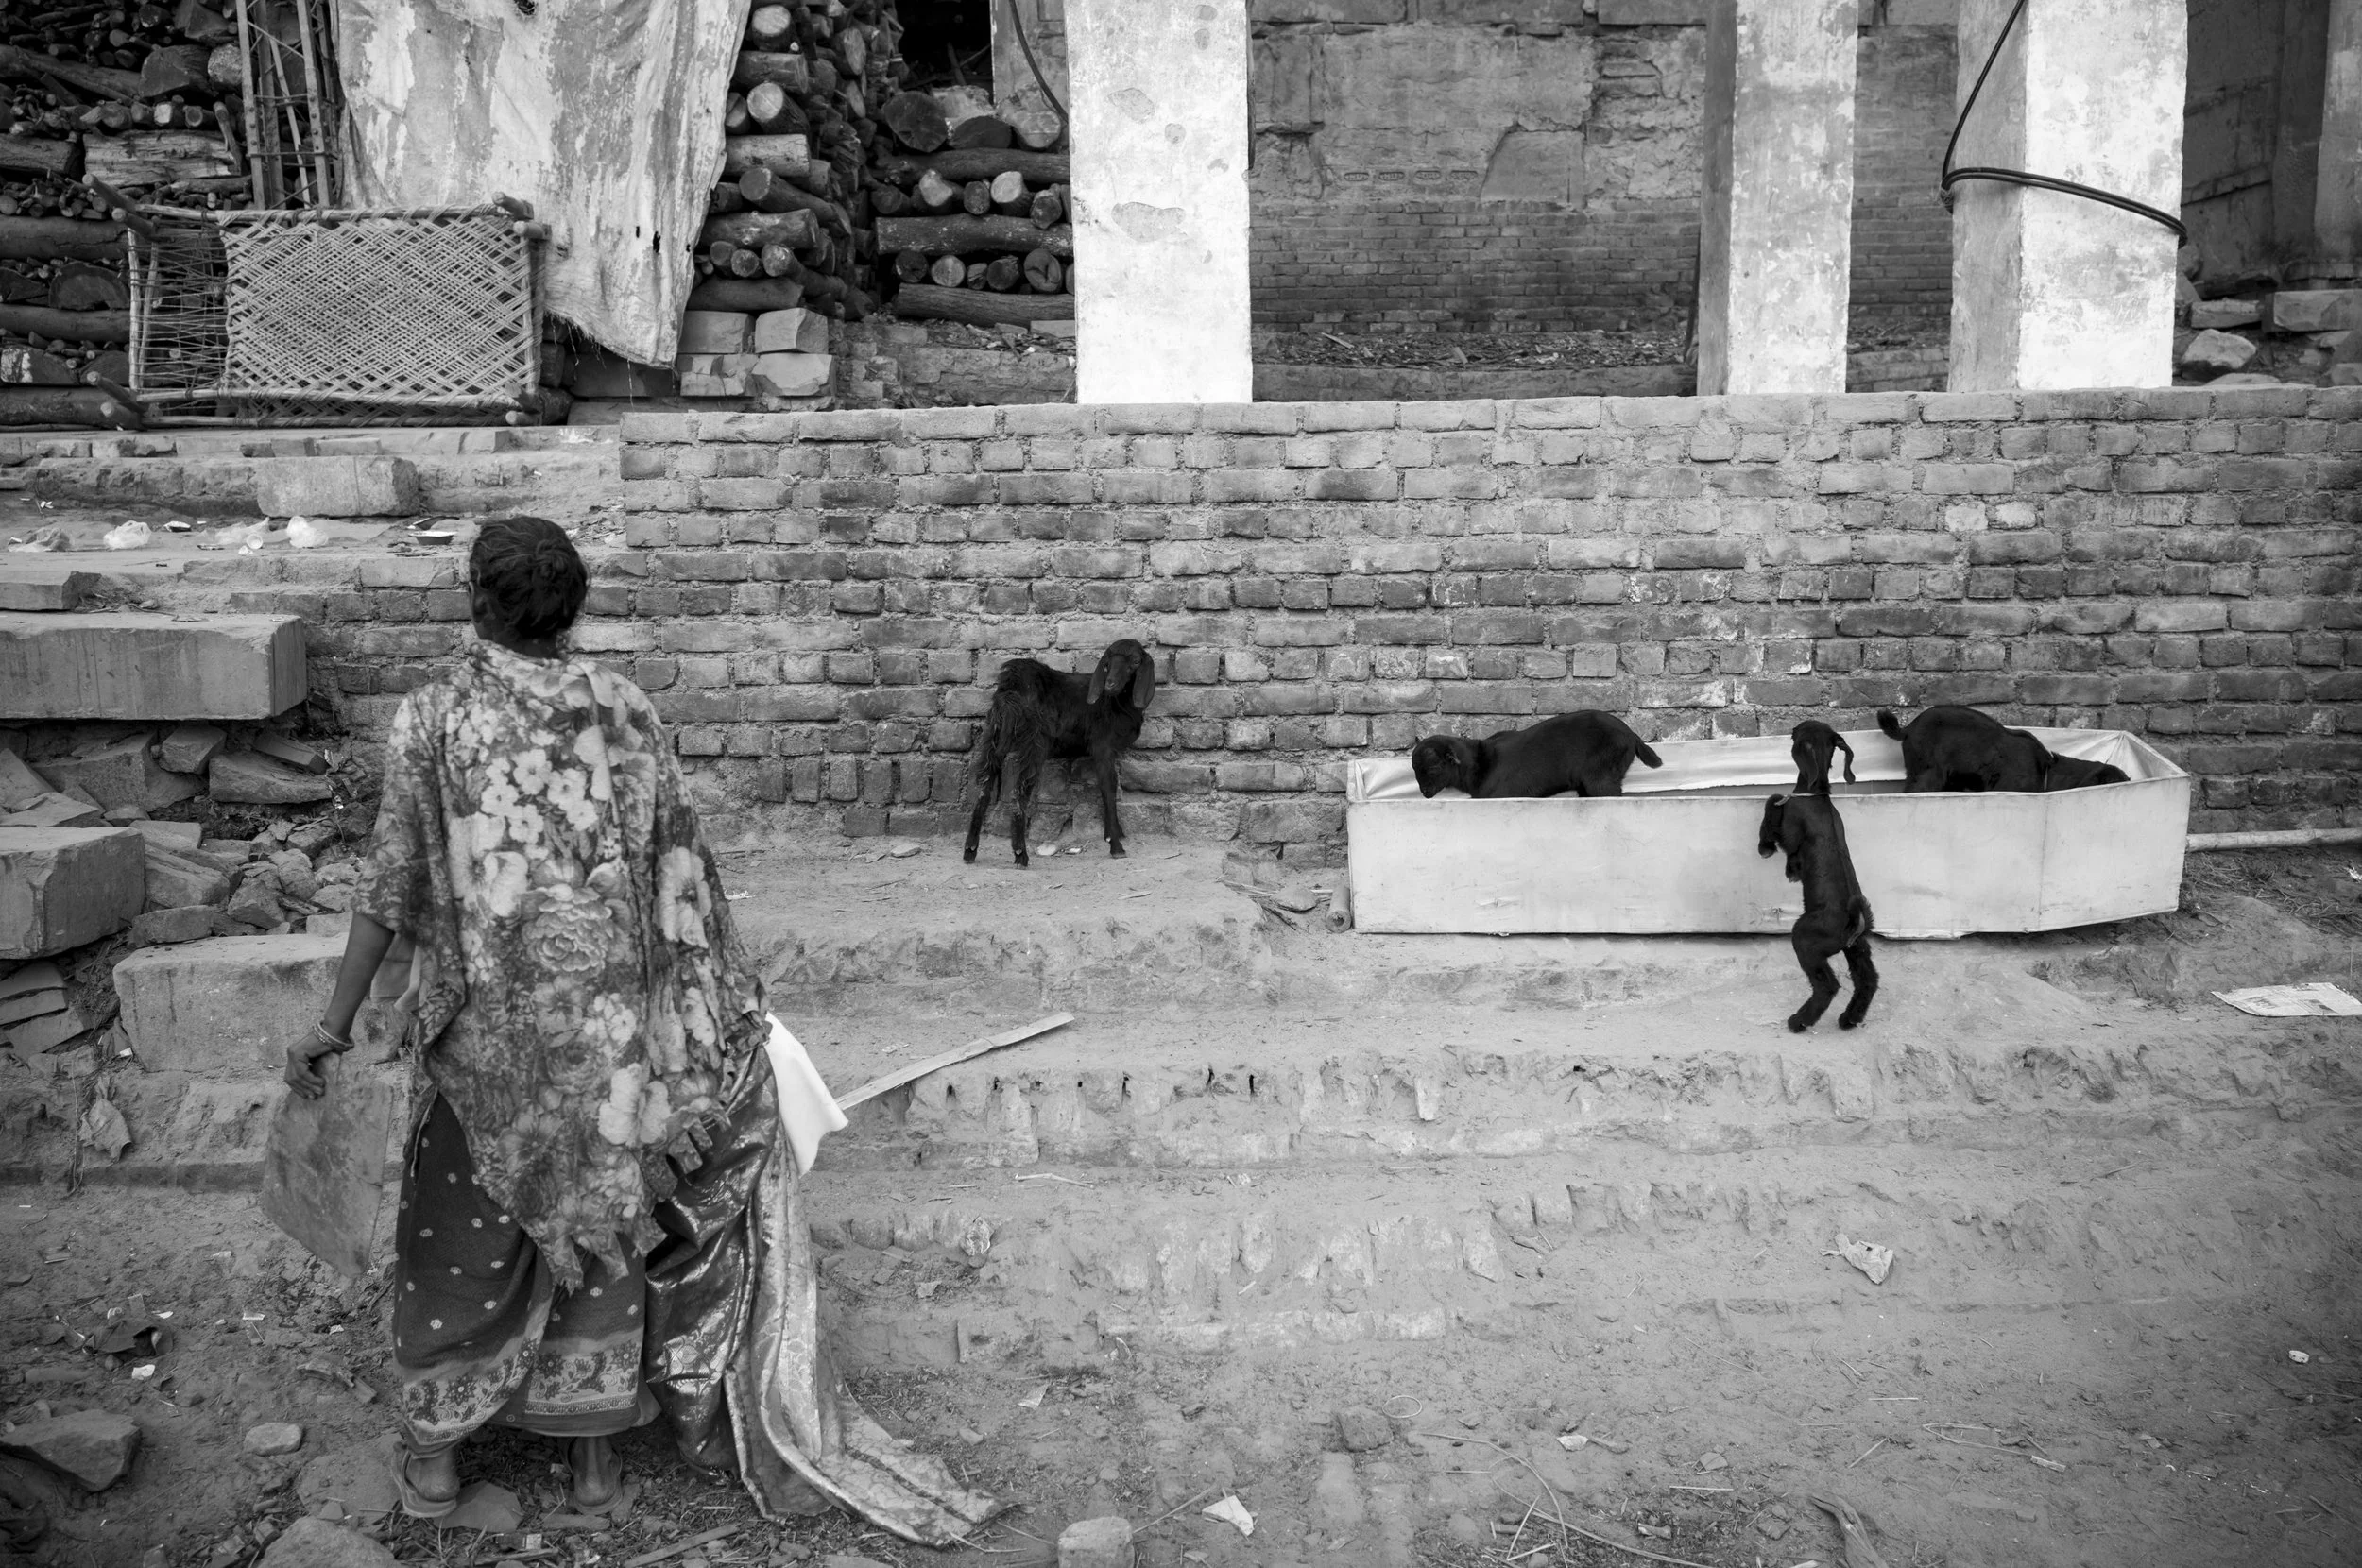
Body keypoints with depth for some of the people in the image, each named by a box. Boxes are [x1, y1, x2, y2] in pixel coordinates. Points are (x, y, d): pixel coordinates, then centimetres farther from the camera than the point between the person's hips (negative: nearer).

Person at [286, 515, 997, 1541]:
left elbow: (392, 882, -8)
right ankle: (592, 1449, 25)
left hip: (491, 1031, -1)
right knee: (601, 1221, 15)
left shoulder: (433, 715, -4)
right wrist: (731, 1004, 9)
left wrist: (336, 1023, -2)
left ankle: (432, 1453, 29)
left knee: (463, 1236, 16)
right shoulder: (625, 709, 0)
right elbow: (683, 870, 0)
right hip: (611, 1025, 1)